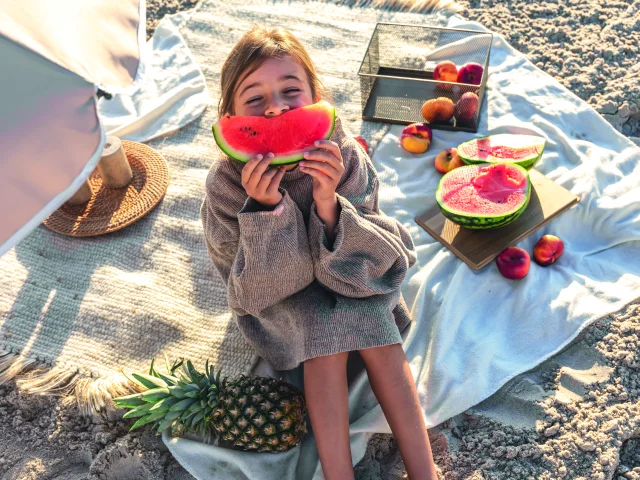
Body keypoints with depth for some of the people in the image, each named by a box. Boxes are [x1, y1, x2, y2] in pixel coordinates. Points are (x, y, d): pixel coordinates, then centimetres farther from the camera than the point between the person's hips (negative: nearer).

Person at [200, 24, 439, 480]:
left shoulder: (345, 158, -25)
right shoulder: (227, 182, -27)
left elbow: (367, 259, -24)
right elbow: (260, 287, -24)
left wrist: (328, 204, -43)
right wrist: (267, 208, -41)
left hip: (348, 276, 2)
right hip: (277, 289, -1)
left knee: (375, 326, -22)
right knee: (323, 331, -27)